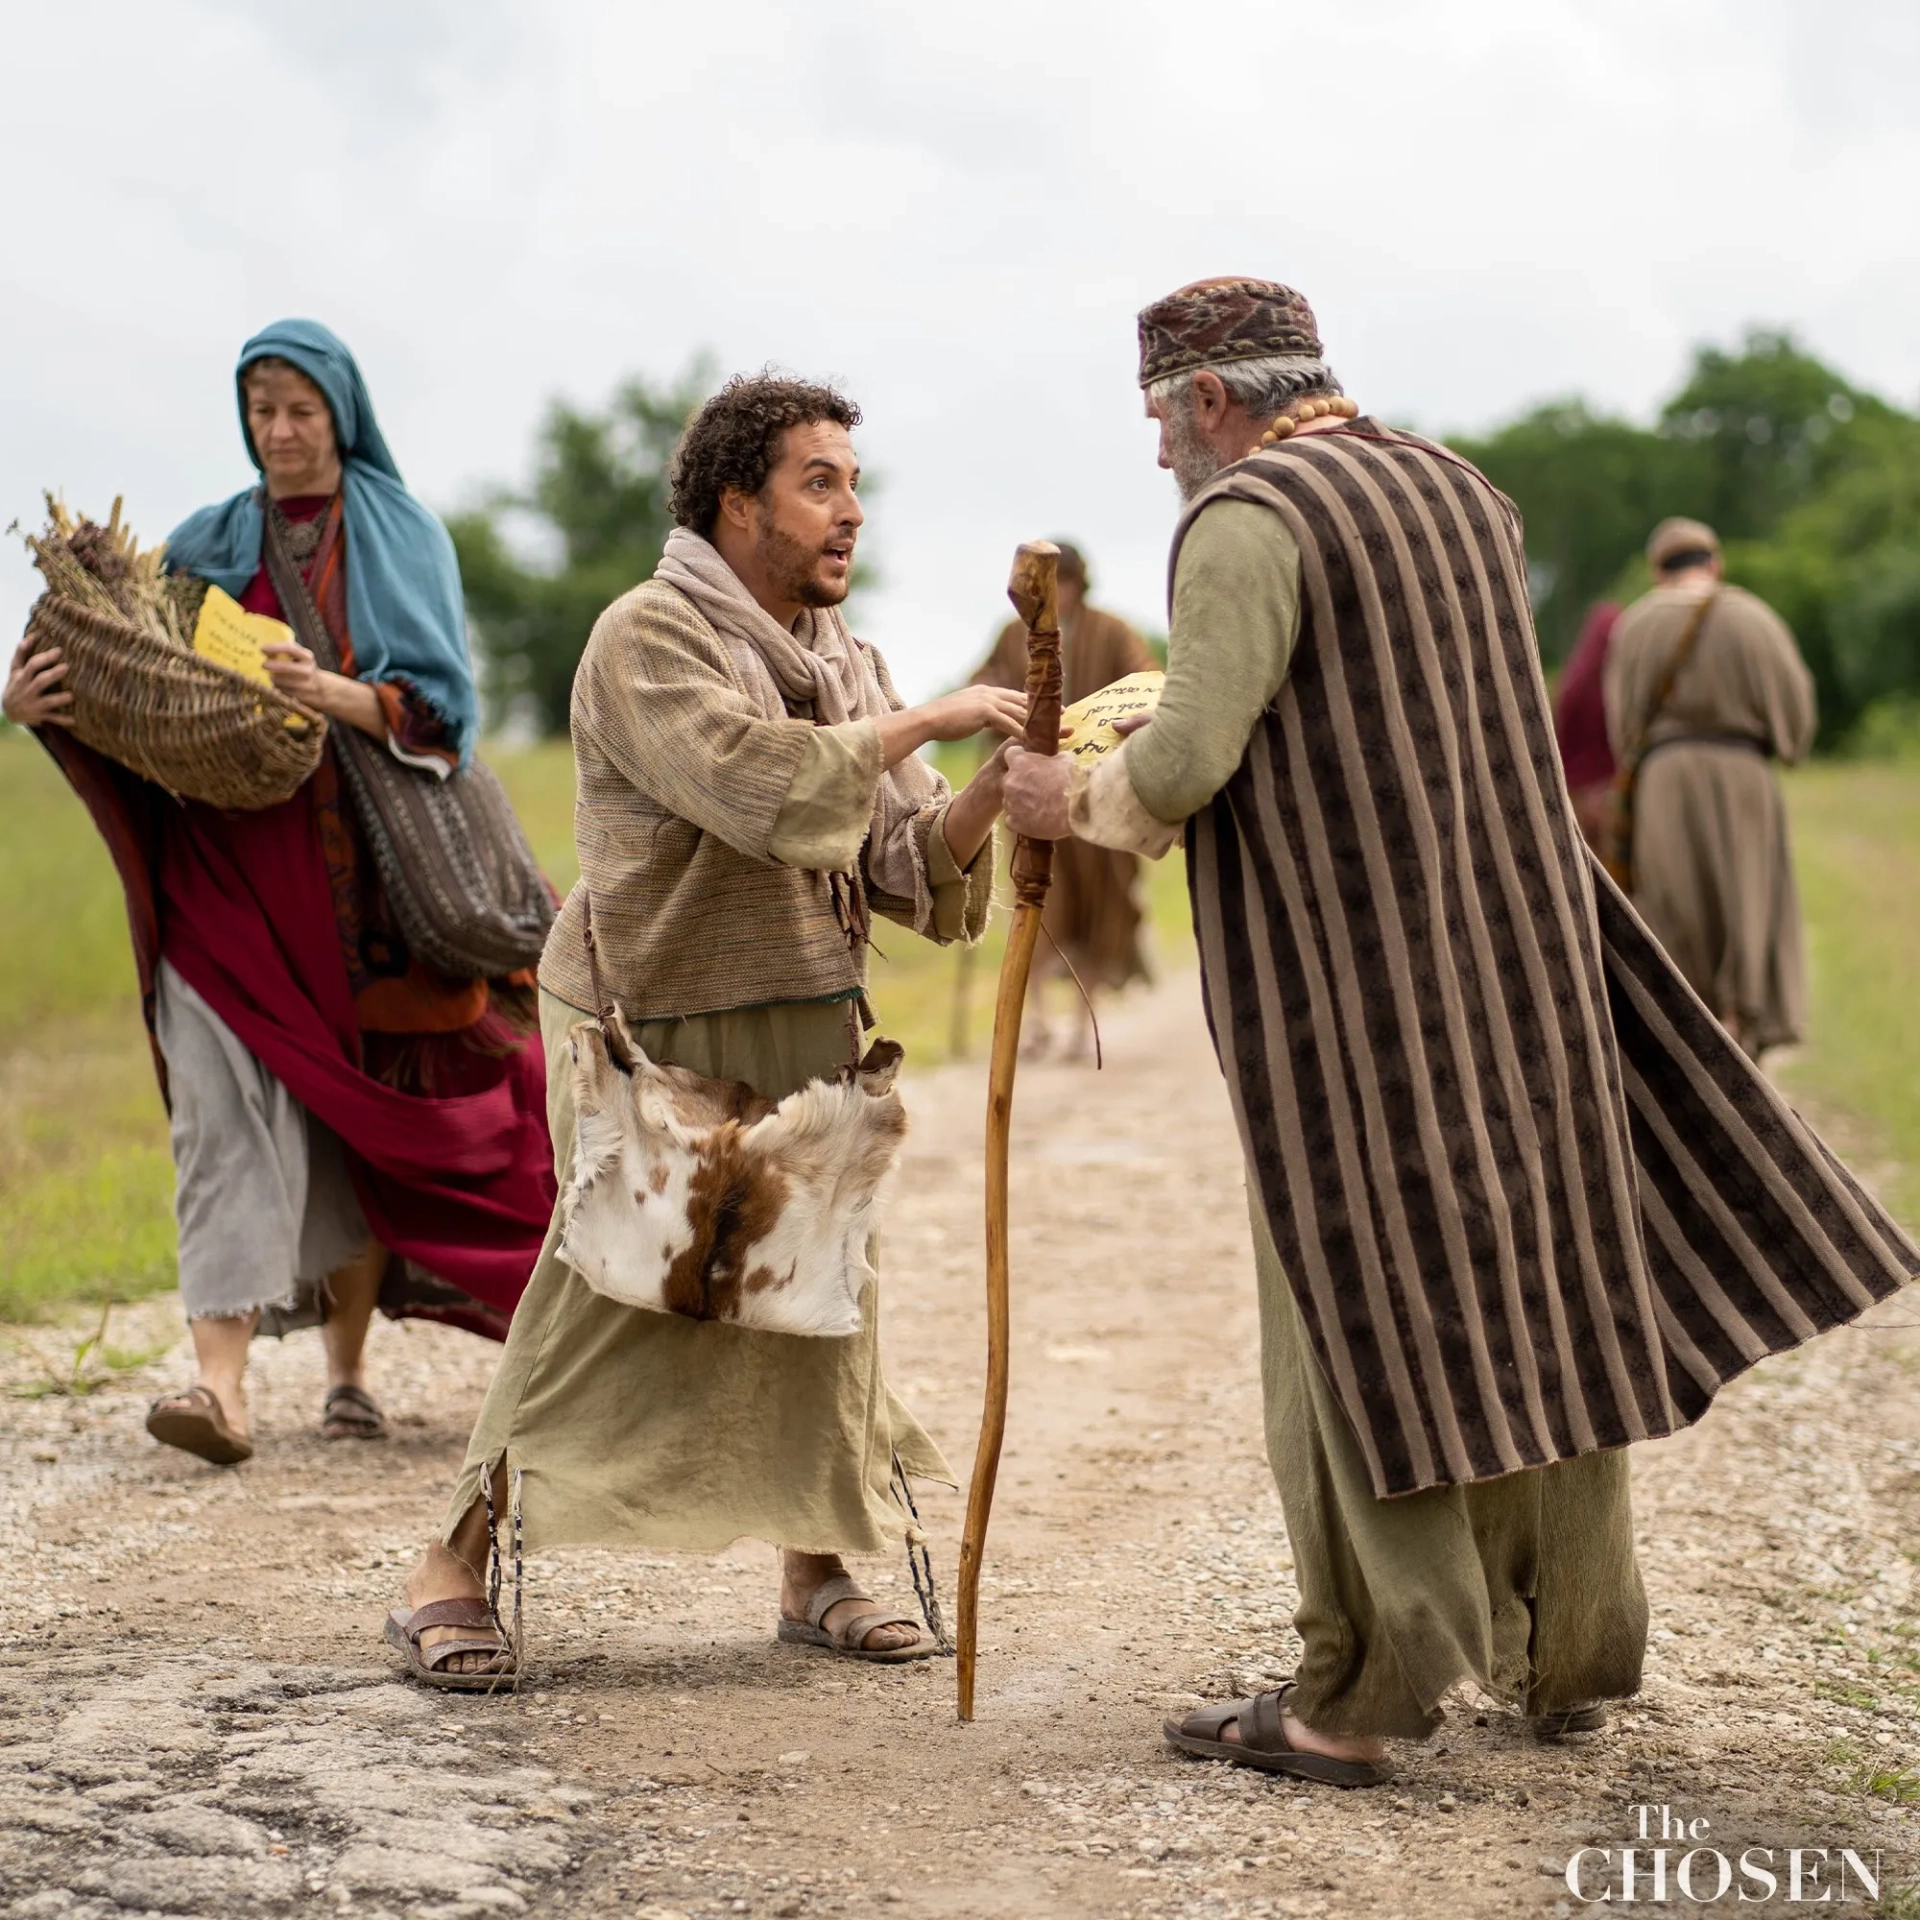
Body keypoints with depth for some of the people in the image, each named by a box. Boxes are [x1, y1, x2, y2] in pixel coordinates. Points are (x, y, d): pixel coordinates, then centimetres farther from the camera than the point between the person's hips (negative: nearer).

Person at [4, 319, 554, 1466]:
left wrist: (336, 695, -25)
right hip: (229, 867, 1)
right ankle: (222, 1381, -19)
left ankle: (348, 1371, 17)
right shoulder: (207, 546, 12)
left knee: (358, 1113, 4)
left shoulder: (404, 540, 6)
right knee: (229, 1108, -11)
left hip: (360, 871, -1)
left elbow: (440, 700, -6)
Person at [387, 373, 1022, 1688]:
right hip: (655, 1034, -7)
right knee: (608, 1297, -6)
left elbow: (909, 868, 5)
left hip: (806, 1036, 7)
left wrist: (992, 787, -12)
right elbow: (760, 785, -27)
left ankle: (816, 1574, 22)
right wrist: (929, 722, -23)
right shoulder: (649, 638, -11)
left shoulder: (846, 664, 11)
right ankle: (454, 1572, 7)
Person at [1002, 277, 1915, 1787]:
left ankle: (1355, 1701, 4)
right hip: (1515, 959, 7)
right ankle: (1570, 1657, 24)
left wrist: (1073, 804, 1)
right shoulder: (1460, 493, 13)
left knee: (1360, 1313, -1)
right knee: (1538, 1291, 13)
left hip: (1344, 986, -7)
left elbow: (1185, 767, -19)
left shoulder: (1247, 522, -11)